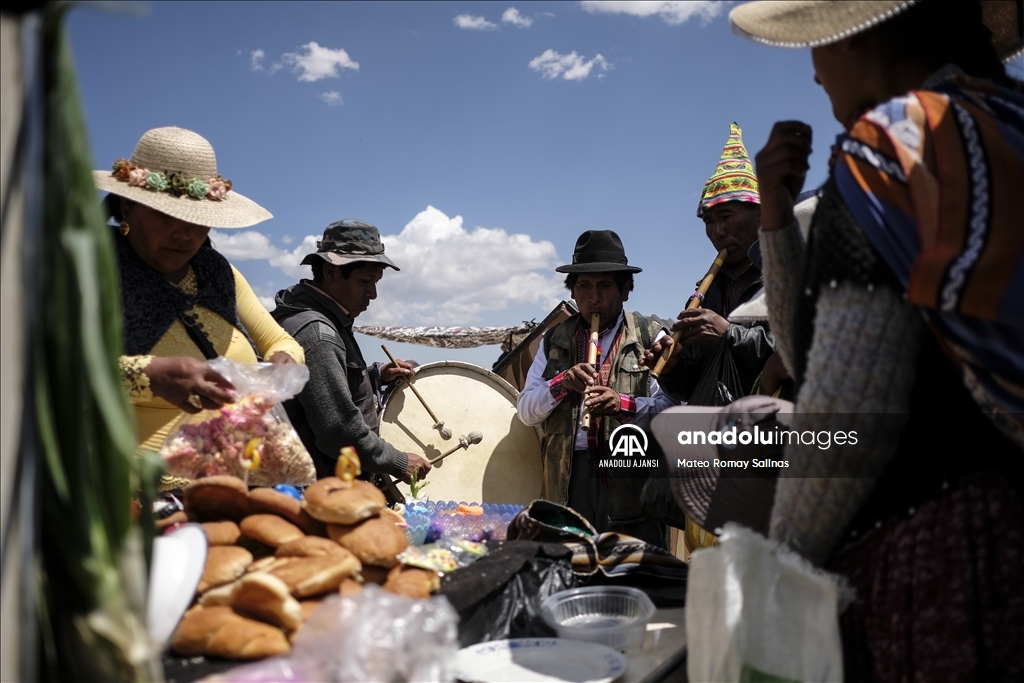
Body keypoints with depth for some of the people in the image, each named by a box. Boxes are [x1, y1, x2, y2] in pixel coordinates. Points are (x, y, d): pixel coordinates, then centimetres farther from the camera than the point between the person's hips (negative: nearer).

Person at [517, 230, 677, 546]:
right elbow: (525, 411, 8)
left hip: (632, 479, -2)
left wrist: (623, 405, -23)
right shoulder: (554, 340, 14)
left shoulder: (650, 337, 5)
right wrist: (560, 384, -9)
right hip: (566, 480, 3)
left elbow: (669, 406, -6)